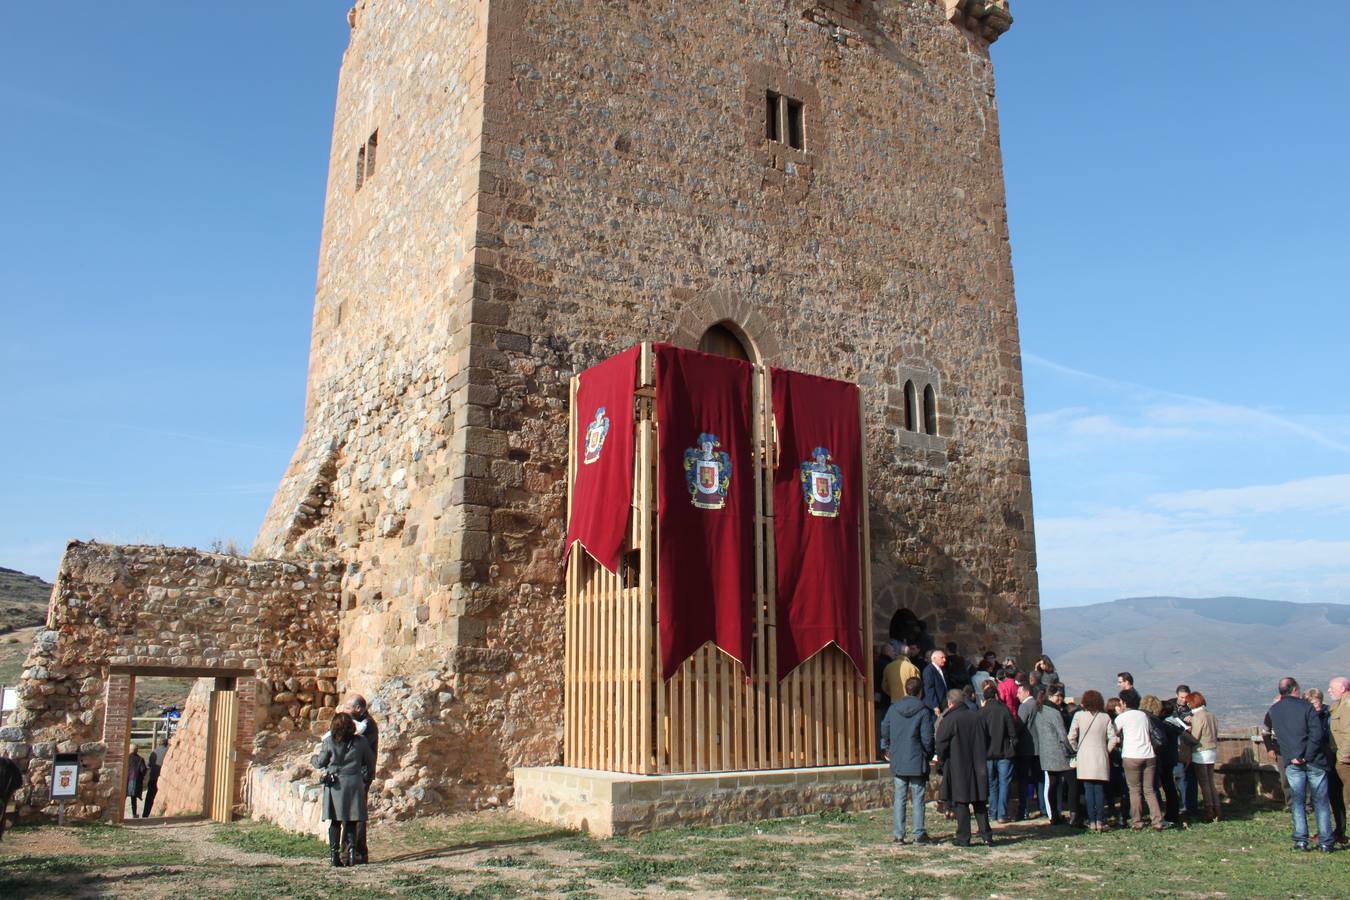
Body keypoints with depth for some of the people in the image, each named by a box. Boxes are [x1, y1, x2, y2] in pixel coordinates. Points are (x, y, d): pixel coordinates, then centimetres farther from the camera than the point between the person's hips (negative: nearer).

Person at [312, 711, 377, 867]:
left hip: (335, 785, -1)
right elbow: (371, 761, 10)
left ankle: (334, 854, 5)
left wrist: (313, 759, 30)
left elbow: (320, 763, 7)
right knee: (352, 822, 8)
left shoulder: (329, 742, -5)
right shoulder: (360, 741, 0)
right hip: (355, 783, 1)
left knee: (334, 822, 7)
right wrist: (369, 777, 29)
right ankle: (351, 852, 0)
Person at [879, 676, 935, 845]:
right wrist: (928, 755, 7)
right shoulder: (924, 711, -9)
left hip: (897, 761, 3)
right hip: (917, 761, -3)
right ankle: (918, 834, 4)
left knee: (899, 798, 7)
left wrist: (886, 748, 26)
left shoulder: (893, 708, 2)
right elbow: (927, 737, -10)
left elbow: (884, 730, 9)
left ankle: (898, 834, 7)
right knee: (917, 798, 4)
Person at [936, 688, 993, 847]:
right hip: (978, 769, 5)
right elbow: (986, 742, 13)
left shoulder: (949, 720, -13)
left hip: (958, 769, -5)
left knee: (961, 803, 1)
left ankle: (963, 838, 4)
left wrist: (941, 760, 6)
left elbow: (941, 744, -12)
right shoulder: (978, 718, 4)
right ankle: (986, 835, 11)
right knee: (980, 803, 12)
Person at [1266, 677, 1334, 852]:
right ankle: (1325, 842, 7)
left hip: (1291, 762, 2)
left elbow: (1279, 736, 7)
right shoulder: (1305, 706, -6)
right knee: (1321, 801, 7)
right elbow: (1316, 733, -14)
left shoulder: (1274, 710, 6)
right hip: (1314, 760, -2)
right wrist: (1307, 757, -13)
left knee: (1297, 802, 8)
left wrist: (1293, 757, 5)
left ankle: (1301, 840, 3)